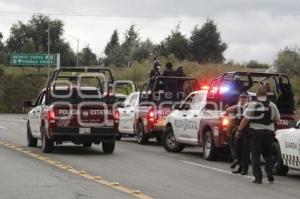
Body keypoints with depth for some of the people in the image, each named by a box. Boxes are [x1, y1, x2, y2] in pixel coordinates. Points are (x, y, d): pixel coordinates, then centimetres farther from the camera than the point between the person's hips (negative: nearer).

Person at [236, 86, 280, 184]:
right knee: (268, 153, 18)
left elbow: (245, 119, -8)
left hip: (256, 132, -3)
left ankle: (258, 177, 0)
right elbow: (277, 119, 9)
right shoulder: (272, 105, 3)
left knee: (256, 155, 3)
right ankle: (270, 173, 6)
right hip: (269, 132, 3)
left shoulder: (253, 105, -7)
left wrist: (239, 130, -1)